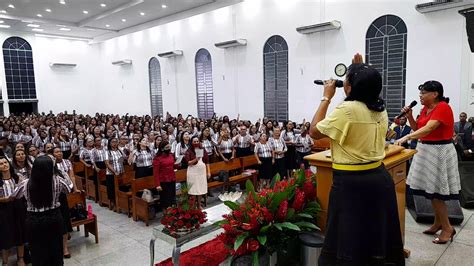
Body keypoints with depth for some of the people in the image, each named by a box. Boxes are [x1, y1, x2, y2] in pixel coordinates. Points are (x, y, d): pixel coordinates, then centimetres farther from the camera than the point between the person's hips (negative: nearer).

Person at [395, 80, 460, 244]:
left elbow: (429, 128, -30)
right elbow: (417, 128, 15)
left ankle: (447, 228, 10)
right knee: (431, 190, 13)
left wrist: (406, 137, -41)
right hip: (427, 150, 9)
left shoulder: (443, 108, -17)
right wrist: (409, 116, -1)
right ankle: (438, 223, 25)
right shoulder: (426, 108, 9)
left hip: (439, 152, -9)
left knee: (435, 192, -4)